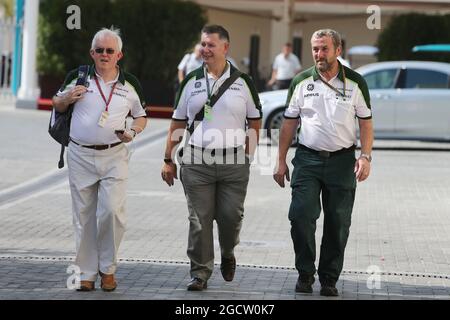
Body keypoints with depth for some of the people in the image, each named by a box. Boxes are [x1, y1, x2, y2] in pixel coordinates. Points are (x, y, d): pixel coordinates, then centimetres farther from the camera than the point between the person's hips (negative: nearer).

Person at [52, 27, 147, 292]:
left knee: (112, 211, -14)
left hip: (114, 156, -1)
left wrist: (132, 132, -3)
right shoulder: (78, 77, 4)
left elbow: (141, 116, 18)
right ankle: (87, 273, 13)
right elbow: (57, 105, 16)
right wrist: (67, 98, -7)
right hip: (80, 156, 1)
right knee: (84, 216, 4)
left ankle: (108, 268, 3)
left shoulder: (130, 84, 5)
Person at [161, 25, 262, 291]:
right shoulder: (191, 82, 7)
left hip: (234, 162, -1)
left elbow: (255, 121, 10)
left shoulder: (243, 82, 4)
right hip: (196, 162, 1)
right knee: (200, 220, 0)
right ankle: (200, 273, 8)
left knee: (231, 216, -1)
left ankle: (228, 254, 29)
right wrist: (169, 160, 8)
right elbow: (178, 123, 10)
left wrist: (246, 154, 2)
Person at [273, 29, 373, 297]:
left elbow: (366, 123, 4)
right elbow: (290, 123, 9)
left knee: (338, 224, 3)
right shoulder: (302, 82, 5)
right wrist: (281, 161, 6)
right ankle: (305, 274, 7)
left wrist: (365, 157, -8)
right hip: (307, 159, 0)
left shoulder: (355, 82, 2)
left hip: (342, 161, 0)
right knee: (301, 216, -9)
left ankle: (329, 279, 14)